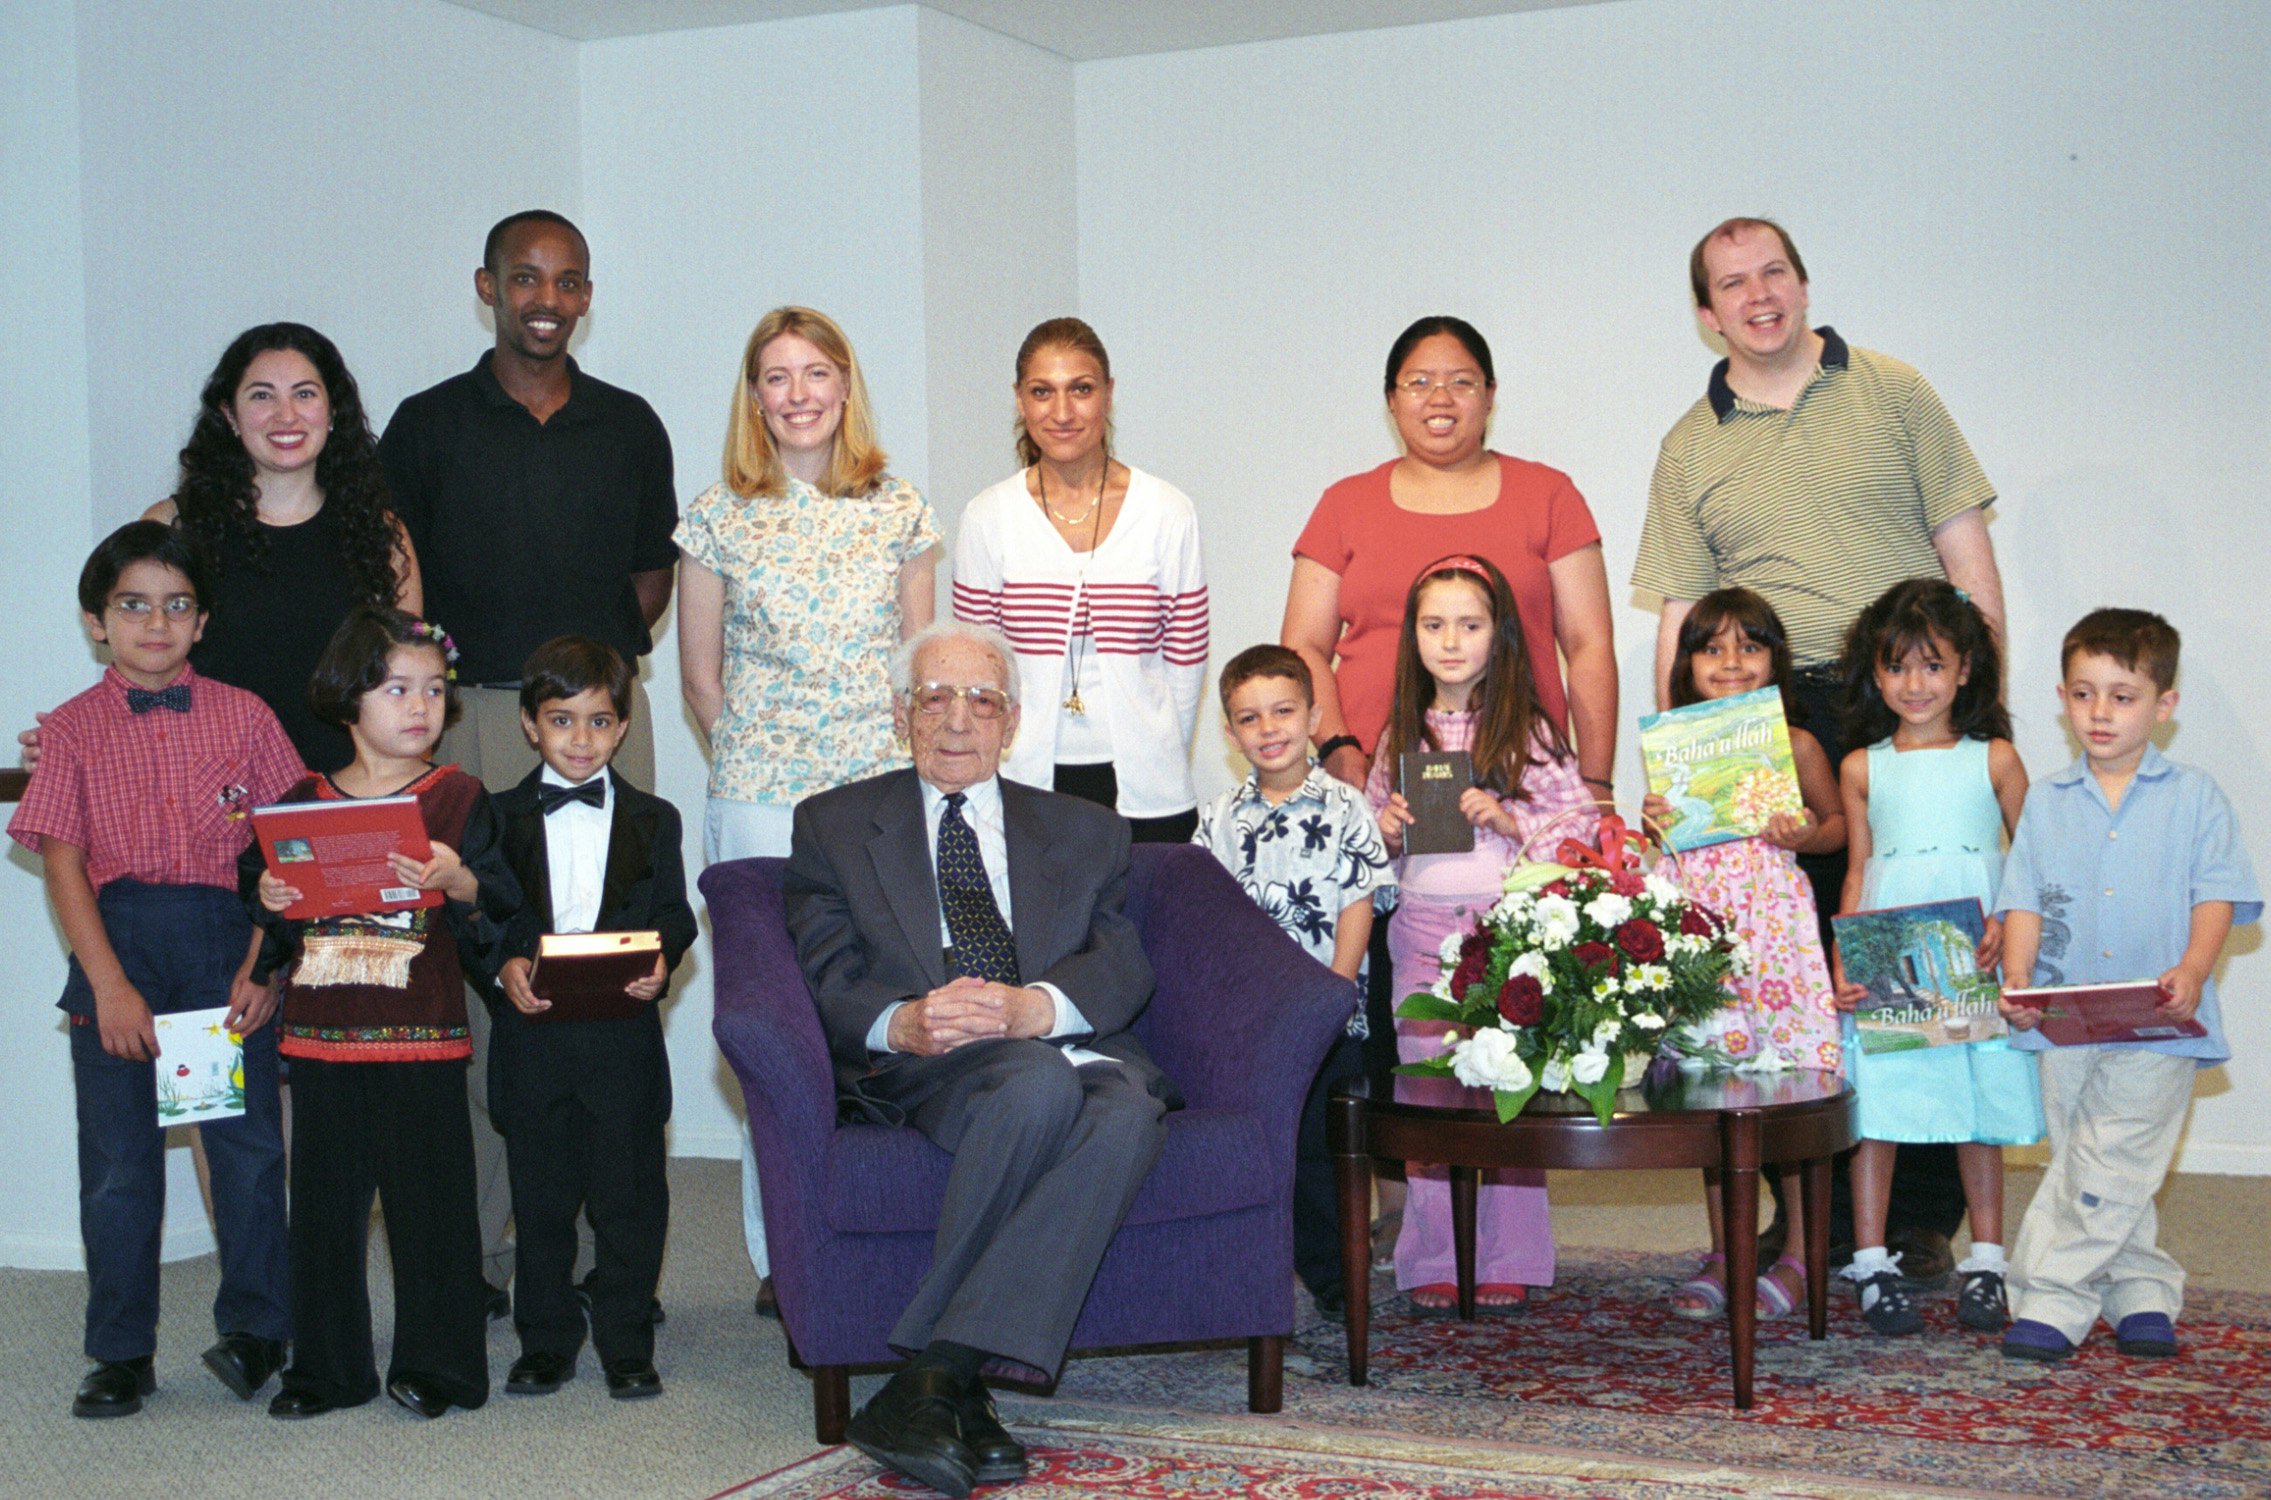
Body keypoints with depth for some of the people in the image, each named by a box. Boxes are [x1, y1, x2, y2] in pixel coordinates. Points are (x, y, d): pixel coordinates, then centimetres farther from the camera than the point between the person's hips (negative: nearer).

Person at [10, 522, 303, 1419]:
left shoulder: (243, 717, 4)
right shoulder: (75, 729, 4)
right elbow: (65, 865, -1)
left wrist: (261, 968, -8)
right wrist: (110, 985, -10)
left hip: (226, 937, 0)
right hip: (117, 938, 0)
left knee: (248, 1140, 0)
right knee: (118, 1157, 5)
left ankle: (254, 1327, 16)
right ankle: (120, 1352, 16)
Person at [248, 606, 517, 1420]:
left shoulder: (457, 798, 1)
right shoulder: (304, 802, 9)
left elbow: (499, 914, -5)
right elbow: (272, 936, 15)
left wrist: (460, 883, -24)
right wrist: (271, 904, -6)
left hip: (423, 1038, -3)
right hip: (322, 1038, 3)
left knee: (430, 1196, 1)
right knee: (325, 1199, 8)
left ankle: (434, 1361, 14)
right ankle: (326, 1366, 20)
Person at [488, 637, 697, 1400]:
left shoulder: (652, 820, 9)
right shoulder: (501, 818, 7)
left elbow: (672, 914, 5)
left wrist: (658, 961, -15)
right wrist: (505, 965, -16)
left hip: (623, 1030, 0)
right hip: (532, 1030, 0)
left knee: (629, 1191, 3)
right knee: (540, 1192, 7)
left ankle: (626, 1343, 14)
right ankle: (546, 1341, 19)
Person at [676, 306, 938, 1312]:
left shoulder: (899, 511, 8)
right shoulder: (719, 518, 4)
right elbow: (701, 677, 9)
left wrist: (907, 765, 4)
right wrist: (757, 759, 3)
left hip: (884, 794, 1)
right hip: (759, 802, -1)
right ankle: (780, 1255, 10)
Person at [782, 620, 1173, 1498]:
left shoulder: (1086, 832, 23)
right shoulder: (835, 825, 20)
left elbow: (1123, 969, 6)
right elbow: (827, 980, 6)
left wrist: (1035, 1007, -17)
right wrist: (901, 1024, -18)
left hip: (1072, 1049, 2)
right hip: (928, 1069, -2)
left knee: (1128, 1112, -35)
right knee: (1041, 1084, -37)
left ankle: (936, 1377, -37)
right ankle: (959, 1396, -34)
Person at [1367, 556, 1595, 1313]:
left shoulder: (1529, 733, 1)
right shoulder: (1401, 736, 10)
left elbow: (1583, 826, -3)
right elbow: (1367, 832, 19)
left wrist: (1510, 818, -15)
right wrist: (1386, 830, -3)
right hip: (1422, 930, 3)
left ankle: (1507, 1260, 9)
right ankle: (1436, 1260, 11)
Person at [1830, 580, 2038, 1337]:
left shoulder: (1993, 760, 5)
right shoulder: (1862, 769, 8)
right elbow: (1856, 874, 9)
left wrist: (2007, 925, -12)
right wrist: (1842, 964, -1)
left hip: (1976, 962, 0)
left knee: (1980, 1107, 5)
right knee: (1875, 1106, -1)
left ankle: (1986, 1263, 16)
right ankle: (1871, 1262, 8)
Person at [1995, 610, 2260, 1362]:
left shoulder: (2193, 798, 3)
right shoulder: (2046, 802, 10)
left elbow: (2217, 897, -3)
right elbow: (2024, 901, 6)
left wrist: (2192, 970, -20)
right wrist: (2017, 976, -10)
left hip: (2158, 1027, -3)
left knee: (2105, 1161, -10)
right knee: (2096, 1169, 8)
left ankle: (2053, 1297, -3)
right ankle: (2143, 1290, 21)